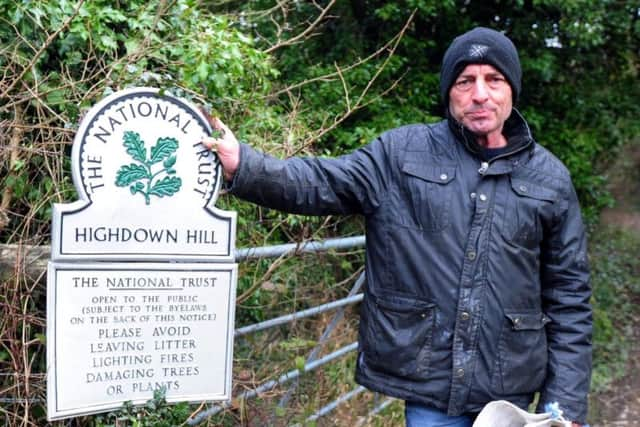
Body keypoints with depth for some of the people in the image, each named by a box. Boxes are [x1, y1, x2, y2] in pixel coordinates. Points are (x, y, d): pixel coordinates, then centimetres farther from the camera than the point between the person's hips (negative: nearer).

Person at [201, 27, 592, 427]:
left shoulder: (550, 178, 3)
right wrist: (243, 166, -30)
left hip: (511, 392, 2)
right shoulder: (402, 153, -1)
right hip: (429, 384, -1)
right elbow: (321, 182, -10)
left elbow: (568, 295, 4)